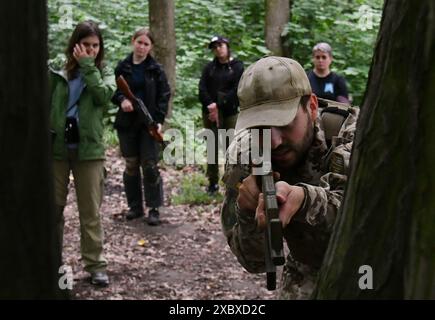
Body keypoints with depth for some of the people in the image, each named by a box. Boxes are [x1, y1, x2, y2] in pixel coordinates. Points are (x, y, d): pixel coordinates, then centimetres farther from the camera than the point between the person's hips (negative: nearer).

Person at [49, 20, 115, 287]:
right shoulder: (58, 74, 4)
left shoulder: (104, 73, 5)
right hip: (57, 148, 1)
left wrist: (87, 66, -13)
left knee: (90, 212, 3)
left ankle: (95, 264, 10)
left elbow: (105, 96, -16)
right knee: (53, 208, 7)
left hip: (89, 149, -1)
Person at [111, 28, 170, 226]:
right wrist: (121, 100, -13)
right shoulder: (122, 68, 5)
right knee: (131, 165, 9)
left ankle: (154, 208, 4)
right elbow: (115, 92, 10)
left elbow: (164, 95, -1)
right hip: (127, 122, 3)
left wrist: (159, 120, -10)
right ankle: (135, 206, 19)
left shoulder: (155, 69, 0)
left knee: (150, 166, -4)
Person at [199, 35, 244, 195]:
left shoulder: (237, 66, 2)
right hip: (210, 113, 3)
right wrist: (210, 104, -16)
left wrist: (219, 105, -14)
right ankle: (213, 183, 12)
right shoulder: (209, 67, 12)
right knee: (212, 148, 5)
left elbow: (237, 90, -8)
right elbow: (202, 88, 1)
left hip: (230, 113, -3)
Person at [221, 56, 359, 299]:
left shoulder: (354, 135, -24)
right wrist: (249, 214, -32)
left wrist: (304, 198, -53)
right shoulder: (244, 156, -15)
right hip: (308, 277, 2)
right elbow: (254, 261, -13)